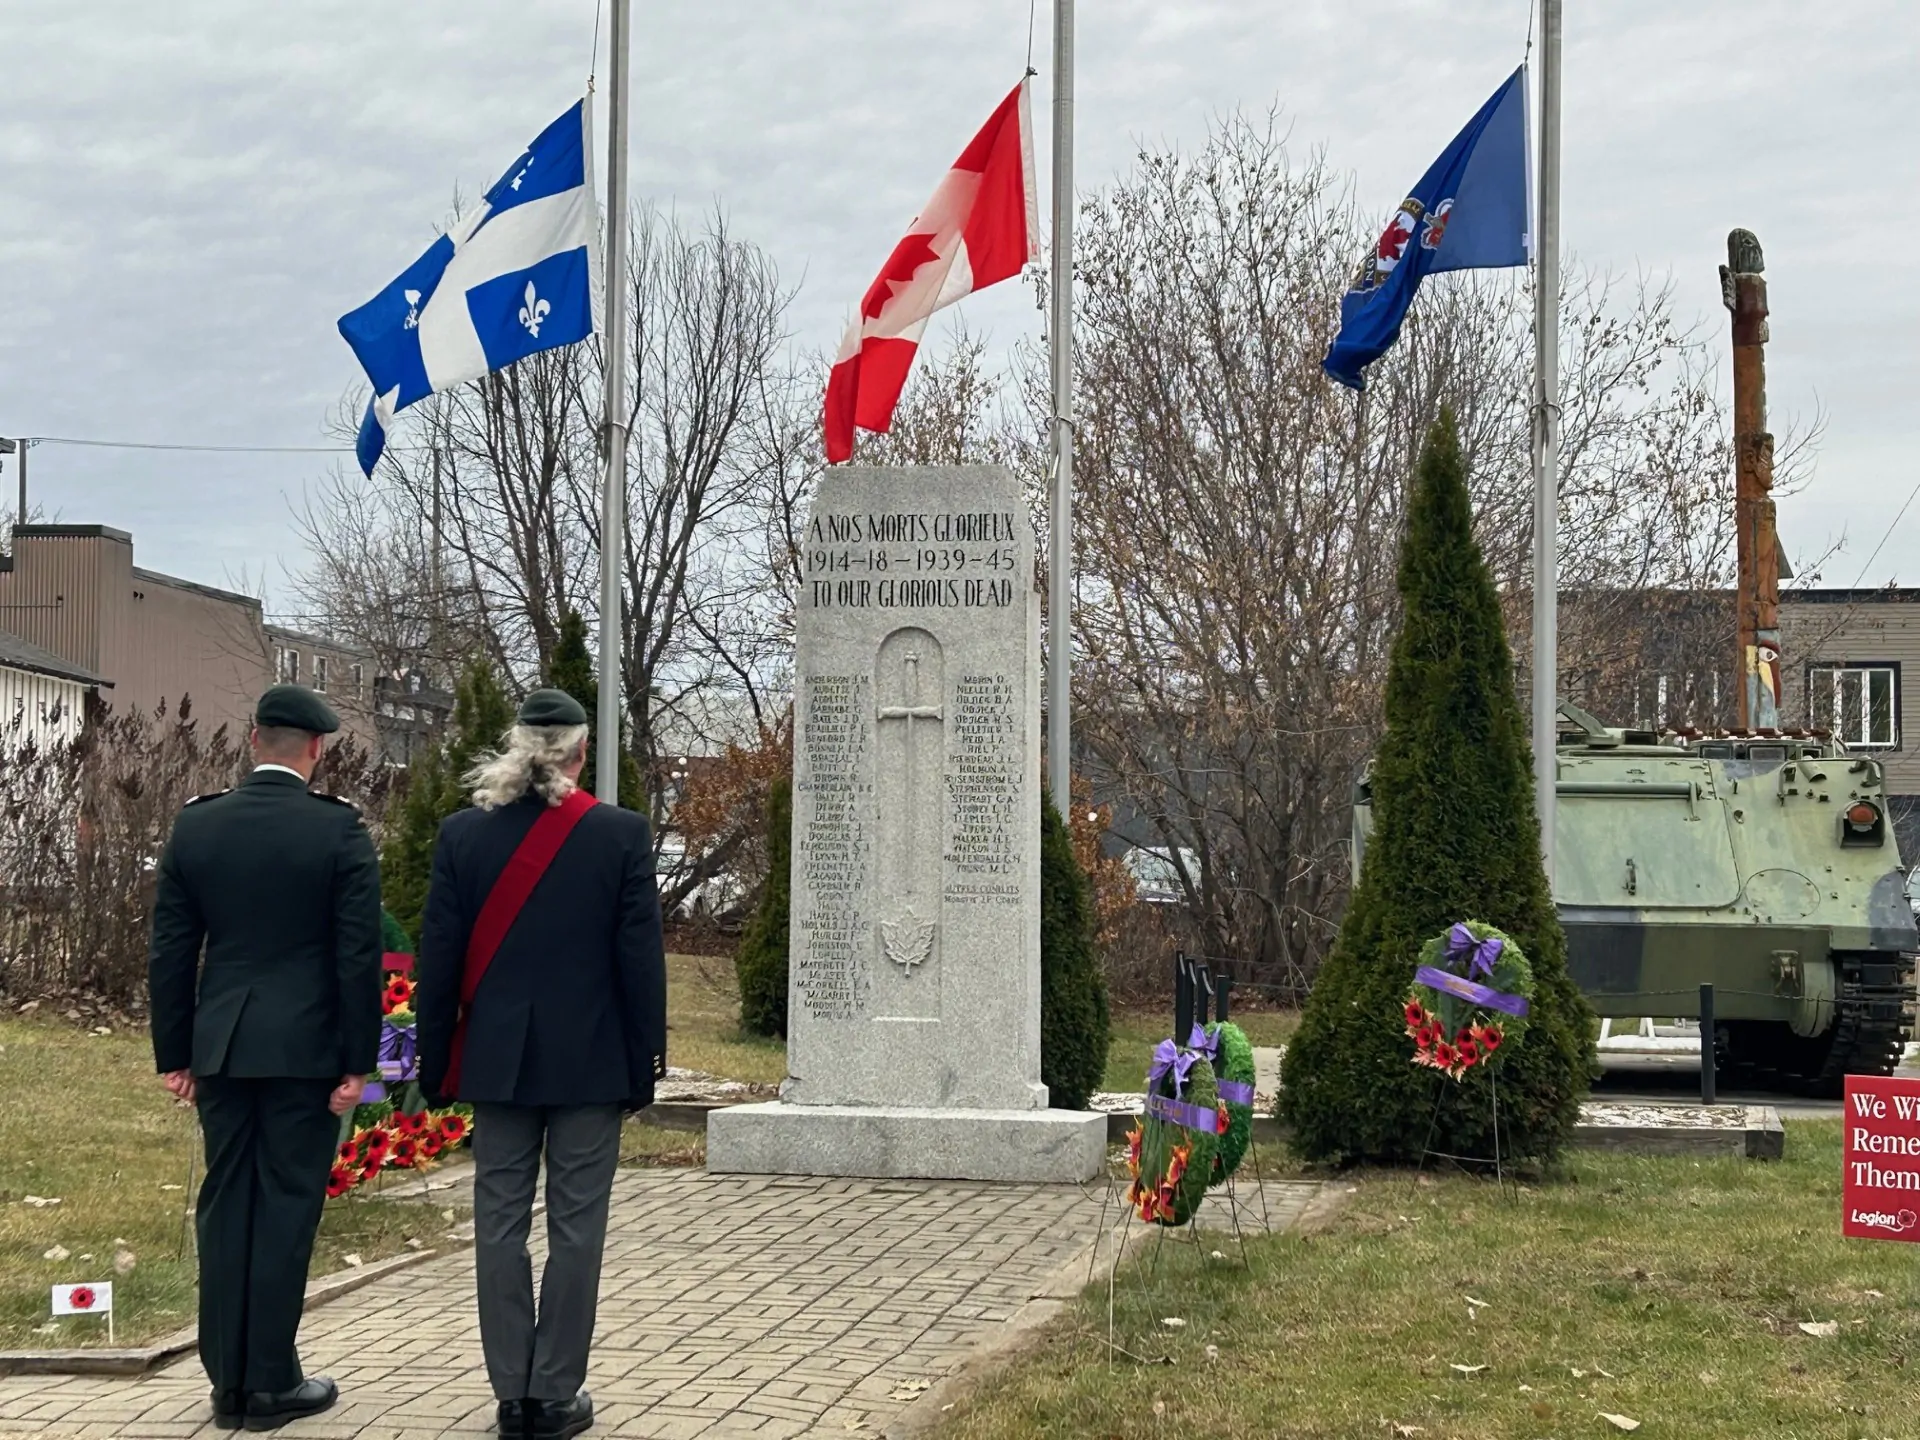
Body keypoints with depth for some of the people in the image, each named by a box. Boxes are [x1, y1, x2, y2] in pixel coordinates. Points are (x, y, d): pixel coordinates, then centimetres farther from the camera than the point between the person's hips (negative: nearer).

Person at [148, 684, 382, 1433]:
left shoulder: (195, 825, 2)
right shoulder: (339, 830, -8)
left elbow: (170, 950, 4)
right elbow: (359, 954, -9)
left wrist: (175, 1053, 11)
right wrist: (357, 1061, -4)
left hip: (221, 1045, 4)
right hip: (305, 1047, -3)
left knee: (225, 1203, 10)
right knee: (286, 1204, 2)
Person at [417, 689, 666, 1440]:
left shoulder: (463, 833, -1)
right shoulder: (621, 834, -6)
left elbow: (440, 957, 1)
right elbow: (640, 955, -5)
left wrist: (438, 1061, 9)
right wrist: (647, 1055, 4)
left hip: (498, 1059, 2)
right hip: (591, 1060, -2)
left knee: (500, 1222, 8)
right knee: (574, 1225, 4)